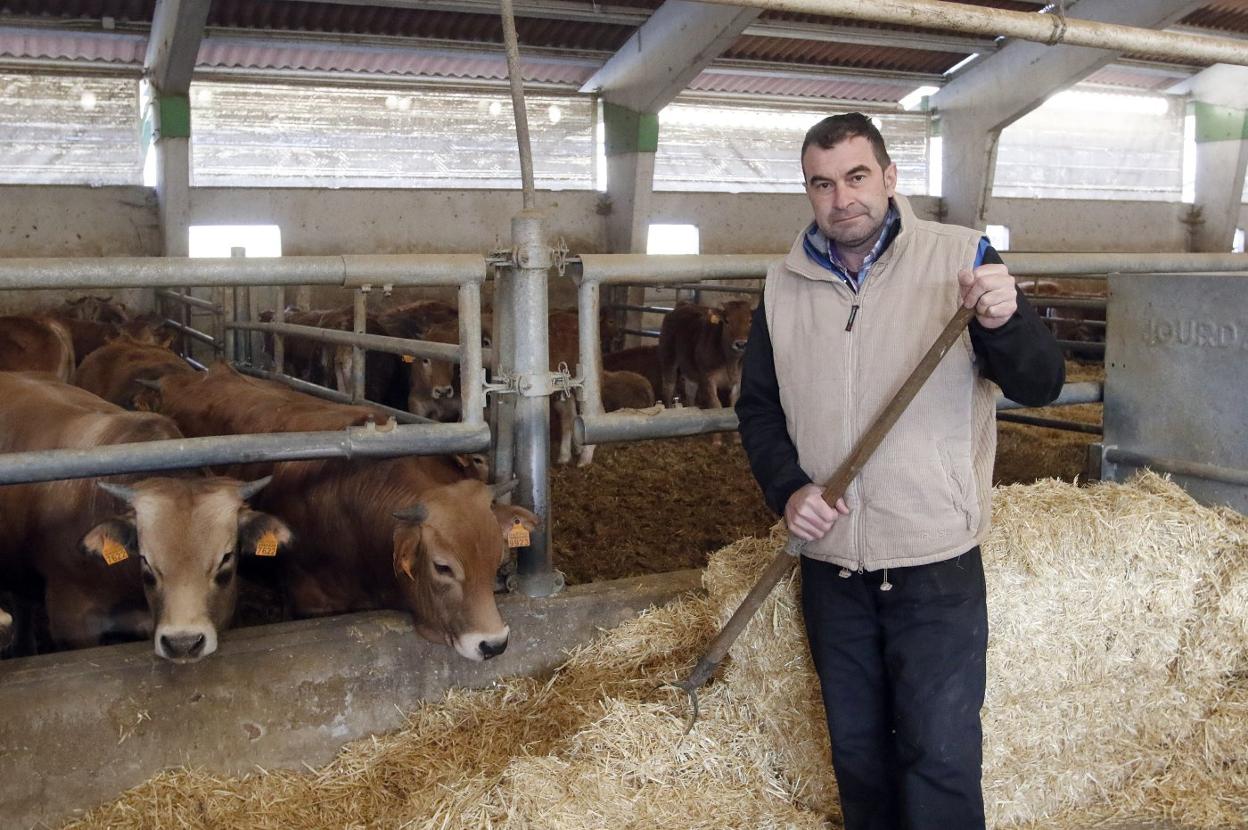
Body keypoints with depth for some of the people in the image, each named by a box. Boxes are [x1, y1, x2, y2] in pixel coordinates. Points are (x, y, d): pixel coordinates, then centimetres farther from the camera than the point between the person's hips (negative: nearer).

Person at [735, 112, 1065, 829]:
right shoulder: (784, 288, 3)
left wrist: (1005, 323, -32)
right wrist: (789, 489, -8)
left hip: (937, 566, -3)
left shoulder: (960, 258, -7)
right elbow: (758, 407, 10)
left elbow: (1041, 386, -10)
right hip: (831, 566, 4)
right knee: (856, 750, 19)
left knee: (941, 754, 2)